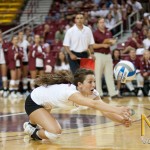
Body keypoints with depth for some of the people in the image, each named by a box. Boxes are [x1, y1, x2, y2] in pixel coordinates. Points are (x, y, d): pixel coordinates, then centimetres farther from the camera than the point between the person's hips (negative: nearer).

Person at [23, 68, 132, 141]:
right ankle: (33, 132, 4)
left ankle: (31, 125, 58)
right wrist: (117, 110, -70)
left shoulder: (91, 93, -20)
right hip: (33, 103, -8)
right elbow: (94, 104, -60)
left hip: (45, 103, 8)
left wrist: (122, 120, -50)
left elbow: (105, 110, -32)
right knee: (55, 132, -24)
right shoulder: (70, 91, -43)